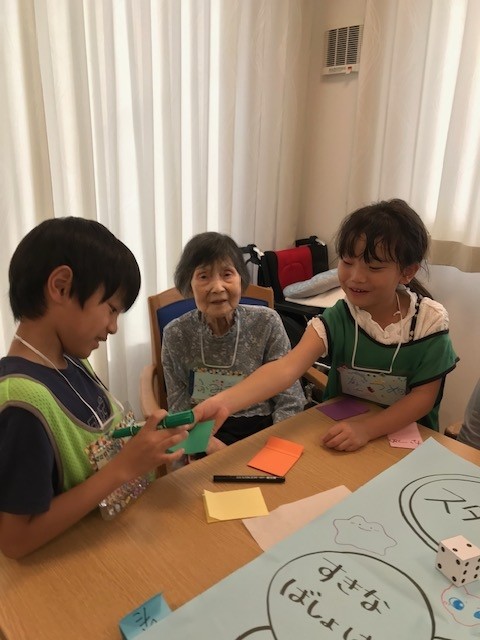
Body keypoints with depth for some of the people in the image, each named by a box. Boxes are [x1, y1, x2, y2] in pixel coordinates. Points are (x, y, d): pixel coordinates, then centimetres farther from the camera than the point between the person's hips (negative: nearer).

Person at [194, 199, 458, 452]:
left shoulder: (430, 321, -13)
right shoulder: (336, 320, -14)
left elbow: (423, 396, -9)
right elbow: (287, 367, -28)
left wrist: (366, 428, -24)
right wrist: (223, 402, -44)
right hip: (341, 433, 0)